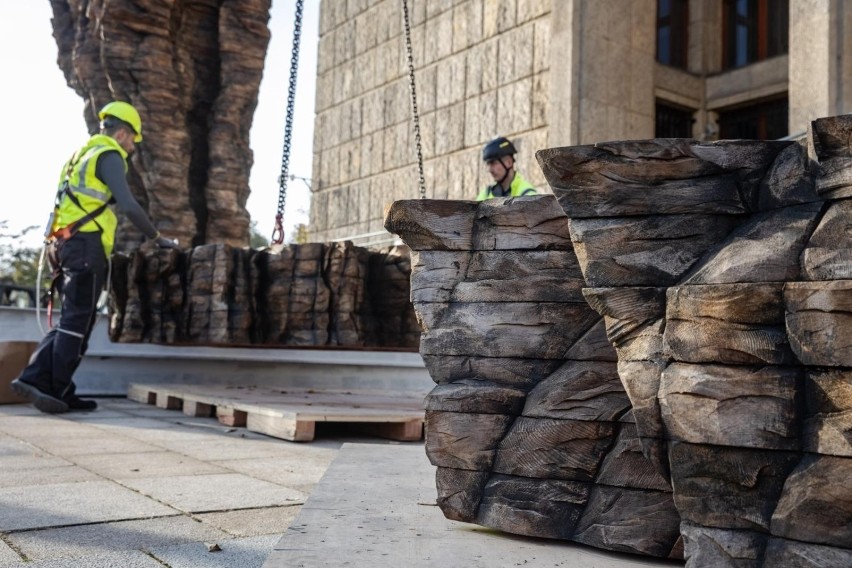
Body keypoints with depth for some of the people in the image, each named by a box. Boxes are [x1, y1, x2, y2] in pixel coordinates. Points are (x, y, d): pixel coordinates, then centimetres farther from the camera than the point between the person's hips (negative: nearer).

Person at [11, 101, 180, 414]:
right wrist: (157, 238, -5)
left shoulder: (82, 154, 26)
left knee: (72, 321, 11)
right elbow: (128, 205, -15)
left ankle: (36, 379, 2)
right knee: (77, 323, -6)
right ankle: (56, 391, -4)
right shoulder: (109, 155, -4)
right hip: (86, 244, -9)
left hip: (64, 243, 9)